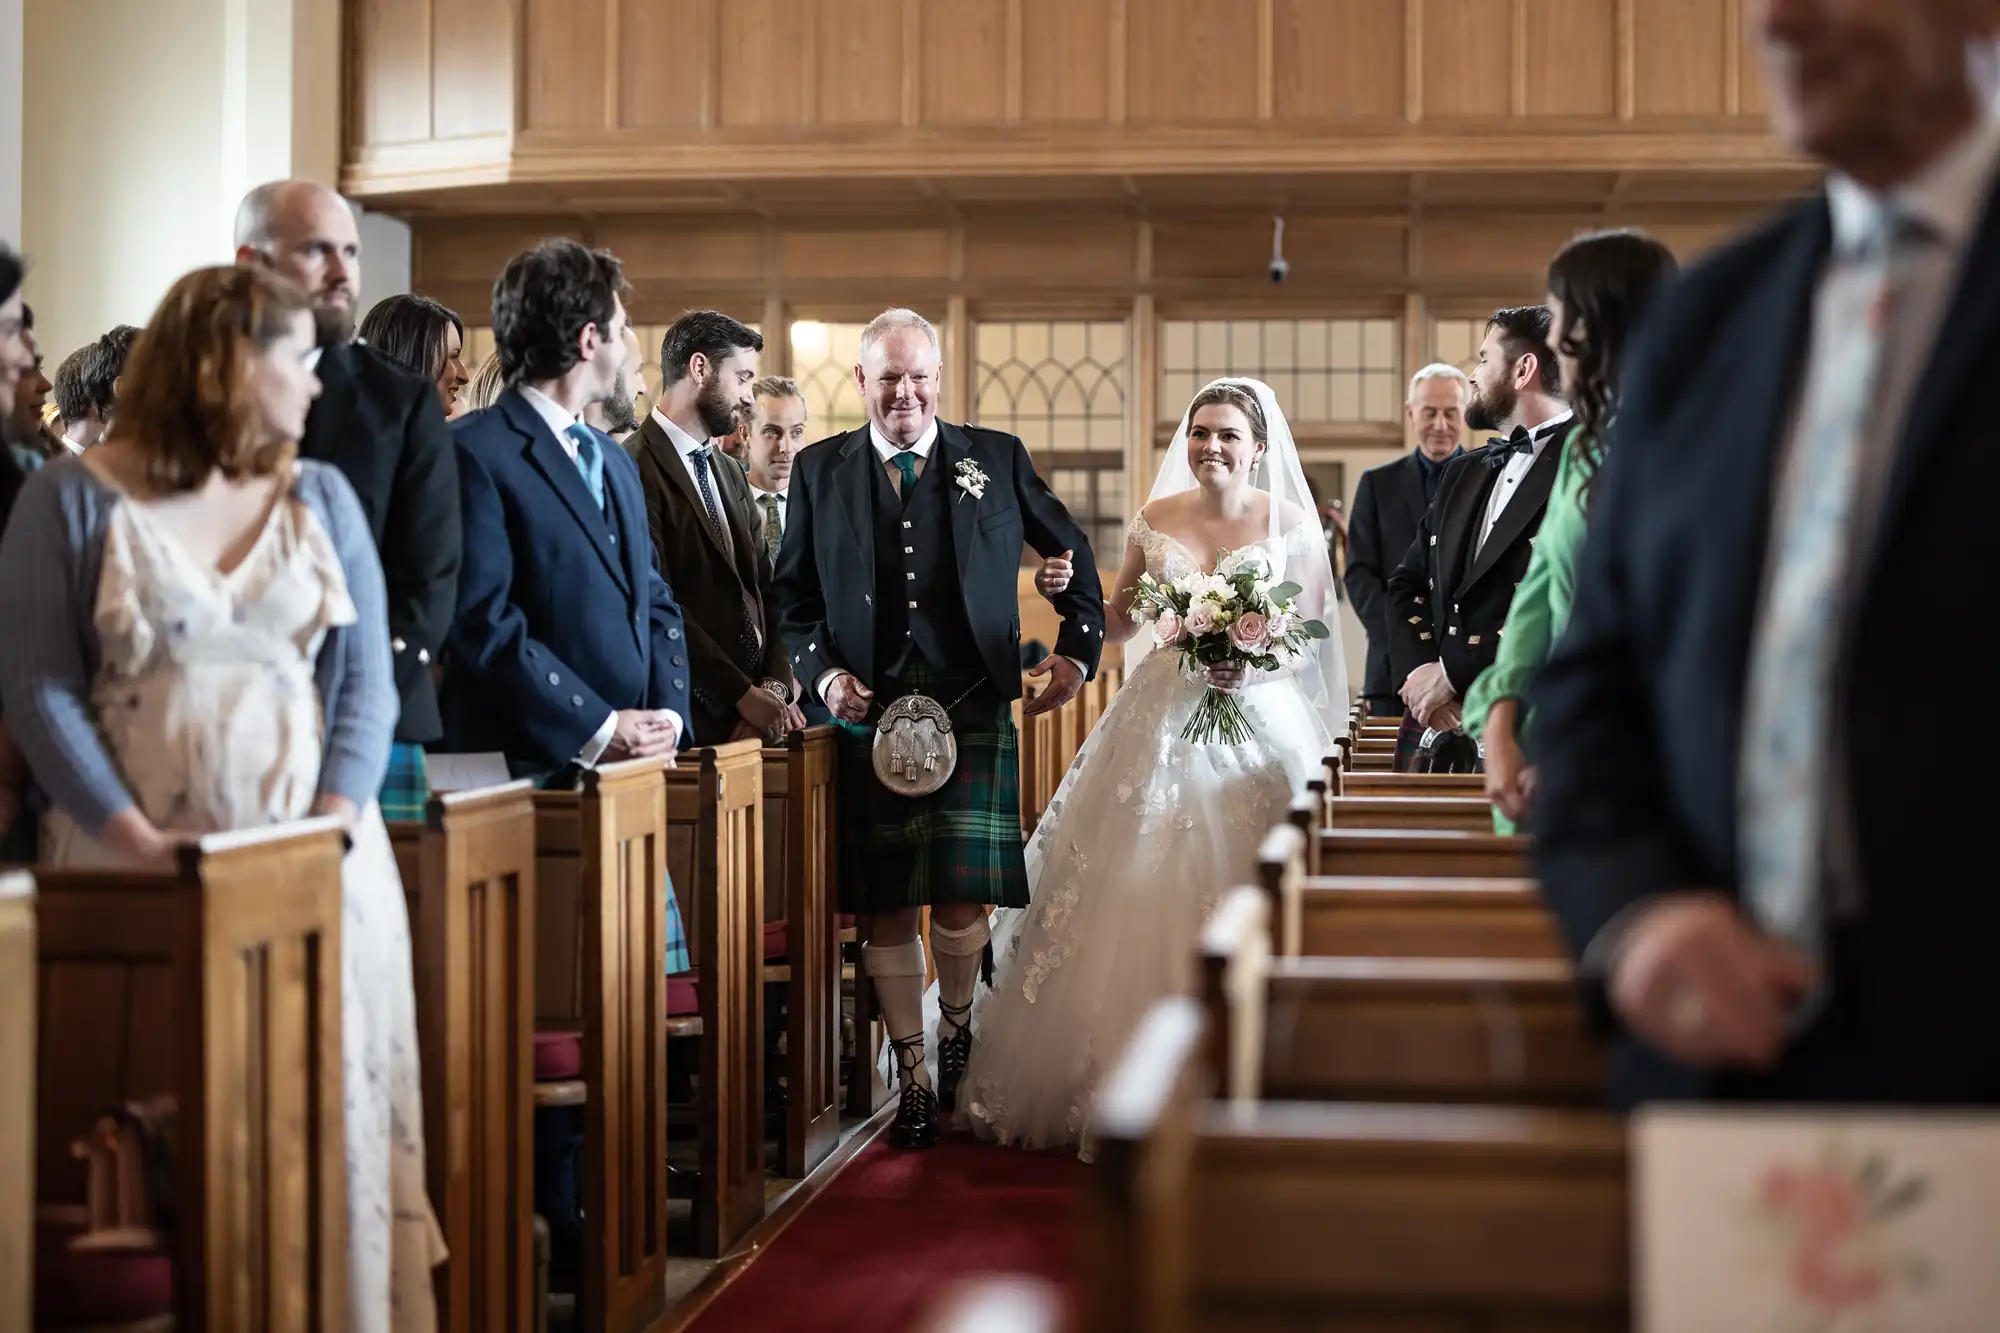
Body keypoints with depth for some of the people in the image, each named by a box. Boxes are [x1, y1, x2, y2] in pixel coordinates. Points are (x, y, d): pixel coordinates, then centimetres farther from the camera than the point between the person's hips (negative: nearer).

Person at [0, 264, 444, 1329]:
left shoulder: (321, 497, 10)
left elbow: (365, 679, 5)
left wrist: (333, 824, -11)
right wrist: (138, 840, -17)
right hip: (144, 870, -3)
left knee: (326, 1110, 0)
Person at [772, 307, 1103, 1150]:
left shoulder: (997, 460, 8)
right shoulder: (820, 471, 9)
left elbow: (1071, 552, 18)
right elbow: (792, 595, 10)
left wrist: (1079, 649, 8)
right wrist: (822, 671, -5)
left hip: (972, 707, -1)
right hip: (866, 712, 1)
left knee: (962, 896, -8)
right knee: (884, 906, 2)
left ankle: (958, 1029, 22)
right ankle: (913, 1081, 14)